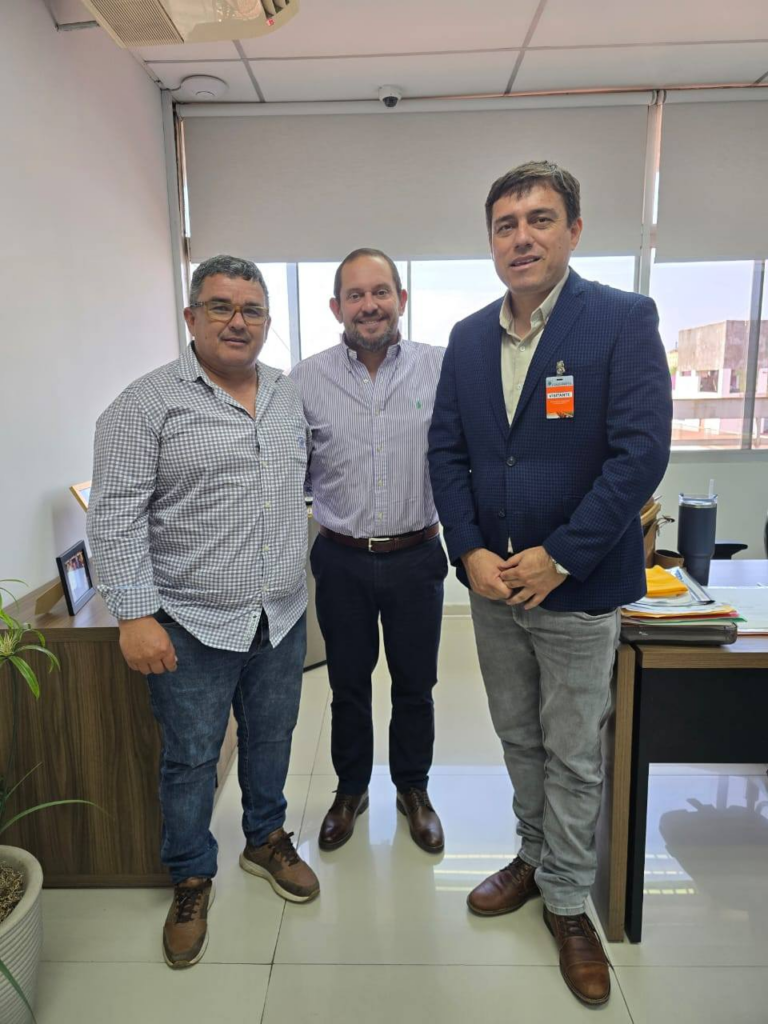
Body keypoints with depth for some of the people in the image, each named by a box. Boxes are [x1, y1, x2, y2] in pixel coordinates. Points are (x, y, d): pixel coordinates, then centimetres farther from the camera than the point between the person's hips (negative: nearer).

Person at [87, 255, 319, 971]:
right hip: (192, 624, -5)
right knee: (191, 759, 11)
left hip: (282, 616, 5)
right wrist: (135, 614, -17)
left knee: (271, 739, 20)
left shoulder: (288, 396, 8)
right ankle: (192, 878, 34)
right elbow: (116, 514, -13)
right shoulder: (147, 403, -10)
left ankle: (266, 839, 44)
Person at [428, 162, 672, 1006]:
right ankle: (535, 855, 44)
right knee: (518, 739, 21)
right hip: (491, 583, 5)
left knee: (572, 757, 11)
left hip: (576, 588, -4)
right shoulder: (468, 337, 6)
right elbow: (446, 451, 3)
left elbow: (641, 451, -16)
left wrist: (557, 558, -18)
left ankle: (566, 901, 34)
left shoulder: (624, 321, -9)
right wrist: (471, 554, -8)